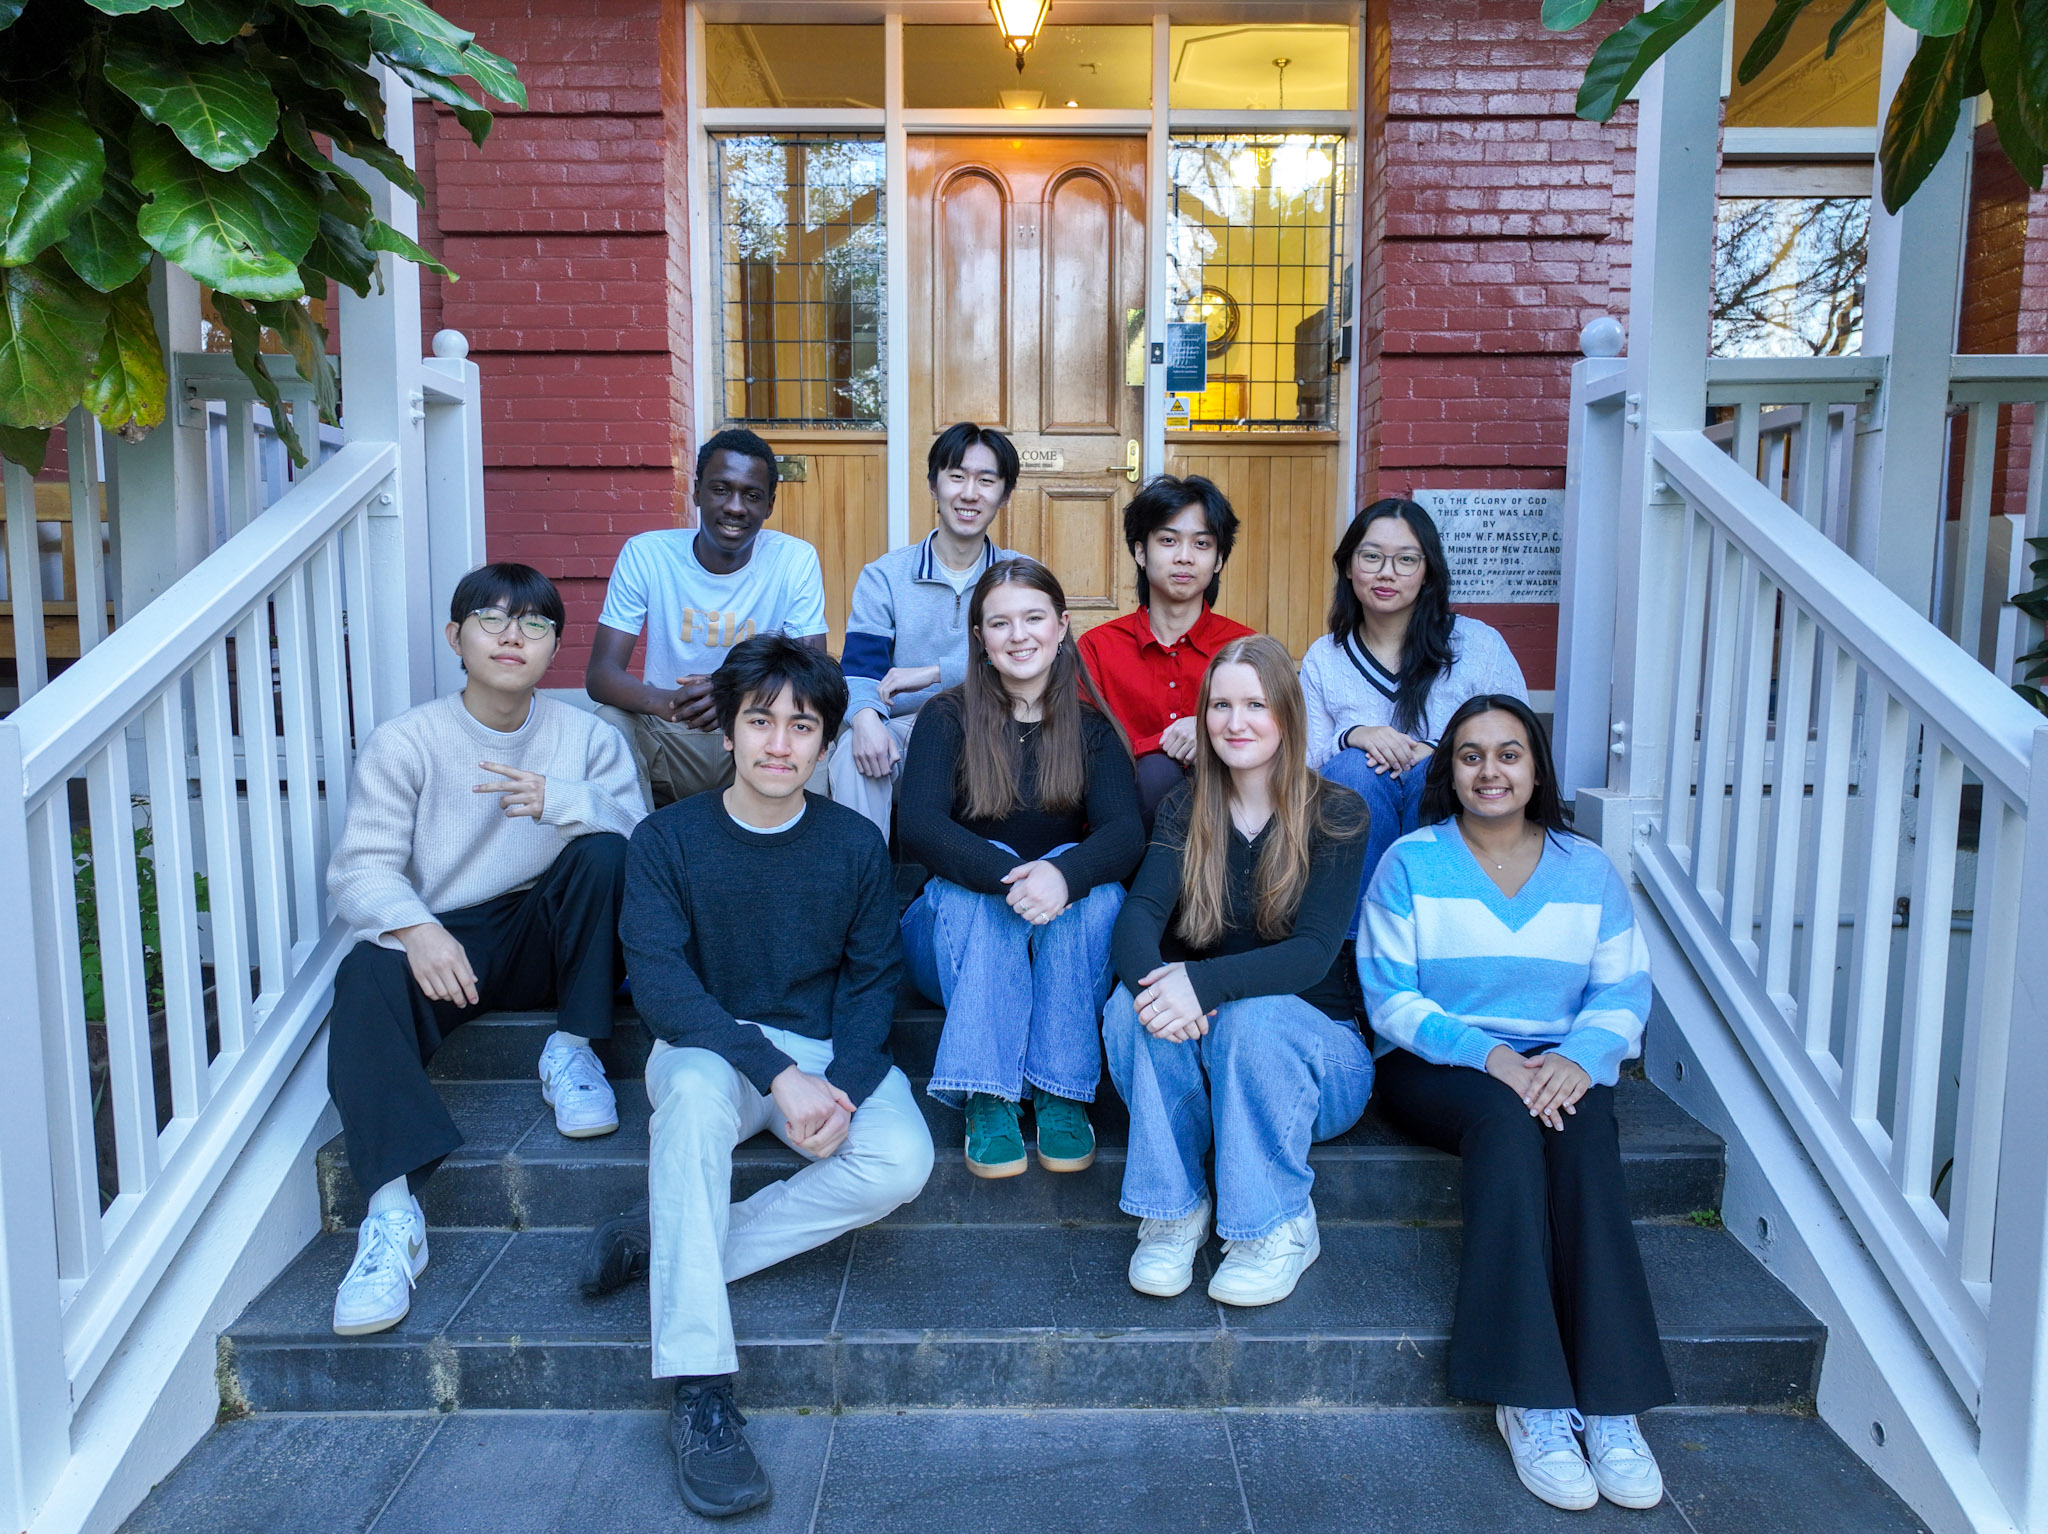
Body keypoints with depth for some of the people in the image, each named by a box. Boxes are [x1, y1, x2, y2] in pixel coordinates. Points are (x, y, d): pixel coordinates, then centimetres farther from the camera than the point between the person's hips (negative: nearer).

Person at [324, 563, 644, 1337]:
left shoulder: (587, 736, 4)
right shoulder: (404, 742, 0)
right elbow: (361, 865, -10)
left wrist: (562, 800, -30)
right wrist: (415, 928, -32)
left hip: (545, 941, 1)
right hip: (444, 941, -1)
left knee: (602, 852, -26)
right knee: (367, 976, -32)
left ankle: (572, 1050, -13)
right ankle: (392, 1211, -37)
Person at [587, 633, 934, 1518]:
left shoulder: (855, 846, 0)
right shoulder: (668, 840, -5)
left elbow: (871, 978, 2)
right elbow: (658, 980, -14)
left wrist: (841, 1085, -18)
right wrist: (777, 1073, -26)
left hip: (827, 1049, 2)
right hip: (705, 1046, -2)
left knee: (901, 1162, -26)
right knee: (696, 1091, -37)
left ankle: (666, 1242, -15)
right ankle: (698, 1392, -33)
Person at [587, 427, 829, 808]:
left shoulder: (796, 561, -4)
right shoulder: (645, 554, -4)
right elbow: (600, 673, -10)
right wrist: (662, 701, -35)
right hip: (666, 738, 1)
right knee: (609, 724, -27)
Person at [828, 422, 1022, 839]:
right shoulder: (884, 576, 9)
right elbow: (860, 666, -2)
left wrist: (935, 672, -18)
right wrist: (865, 716, -28)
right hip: (905, 730, 0)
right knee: (855, 751, -32)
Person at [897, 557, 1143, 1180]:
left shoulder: (1091, 728, 2)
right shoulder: (948, 718, -3)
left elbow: (1126, 832, -15)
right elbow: (917, 824, -20)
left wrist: (1063, 875, -39)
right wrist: (1010, 878, -38)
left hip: (1066, 943, 1)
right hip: (961, 929, -1)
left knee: (1093, 883, -29)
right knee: (989, 871, -31)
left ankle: (1062, 1094, -26)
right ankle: (986, 1098, -34)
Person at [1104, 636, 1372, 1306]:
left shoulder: (1336, 815, -7)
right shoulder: (1185, 809, 3)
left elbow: (1313, 951, -19)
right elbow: (1138, 917, -13)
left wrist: (1203, 984, -35)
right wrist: (1152, 978, -37)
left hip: (1318, 1052, -2)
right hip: (1199, 1060, 3)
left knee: (1254, 1015, -35)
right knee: (1132, 1002, -28)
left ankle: (1278, 1226, -15)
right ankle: (1173, 1210, -15)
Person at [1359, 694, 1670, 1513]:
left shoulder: (1589, 870, 11)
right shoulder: (1410, 863, 2)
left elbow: (1623, 994, 4)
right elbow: (1390, 998, -5)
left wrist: (1580, 1055, -18)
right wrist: (1487, 1054, -20)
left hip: (1556, 1068, 2)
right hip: (1435, 1068, -2)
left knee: (1584, 1123, -32)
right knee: (1505, 1119, -34)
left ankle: (1613, 1405, -32)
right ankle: (1531, 1403, -32)